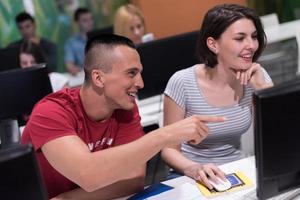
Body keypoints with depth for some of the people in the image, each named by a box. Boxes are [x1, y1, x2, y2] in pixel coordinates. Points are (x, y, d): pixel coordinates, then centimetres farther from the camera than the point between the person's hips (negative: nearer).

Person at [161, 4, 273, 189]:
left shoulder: (256, 76, -4)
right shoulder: (182, 83, -15)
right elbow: (170, 149, -9)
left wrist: (261, 87, -17)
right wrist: (193, 169, -29)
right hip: (194, 179, -3)